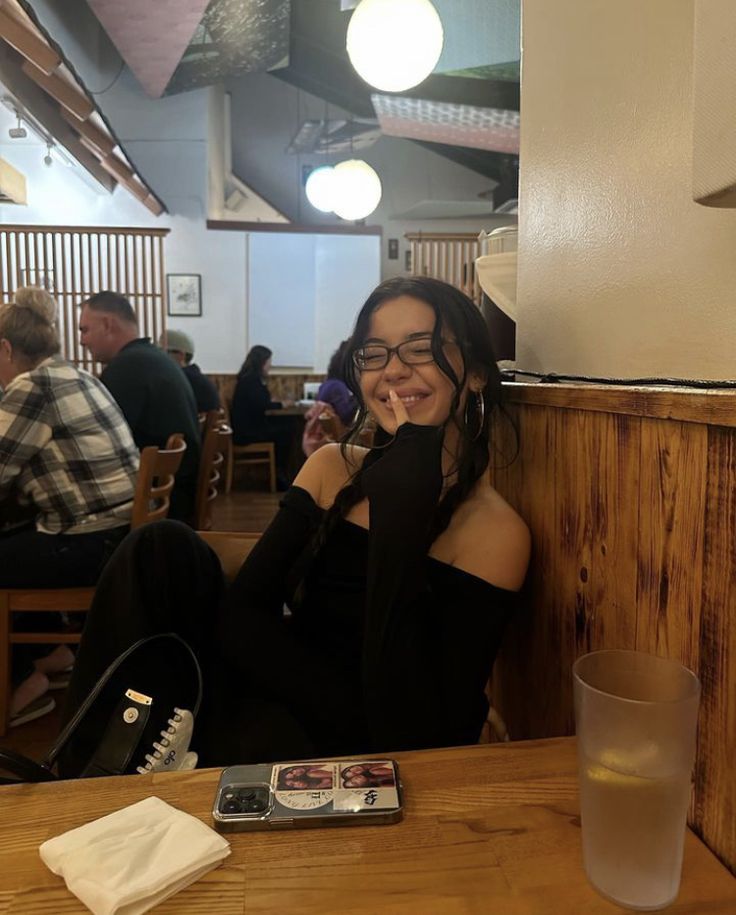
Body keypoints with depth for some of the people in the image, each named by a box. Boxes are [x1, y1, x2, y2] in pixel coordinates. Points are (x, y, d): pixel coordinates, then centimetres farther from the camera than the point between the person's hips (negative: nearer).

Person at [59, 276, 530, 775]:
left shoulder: (495, 529, -12)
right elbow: (241, 613, -6)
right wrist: (355, 714, -20)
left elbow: (417, 734, -21)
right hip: (278, 716, 5)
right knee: (164, 548, -13)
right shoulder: (333, 468, 2)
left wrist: (399, 517, -26)